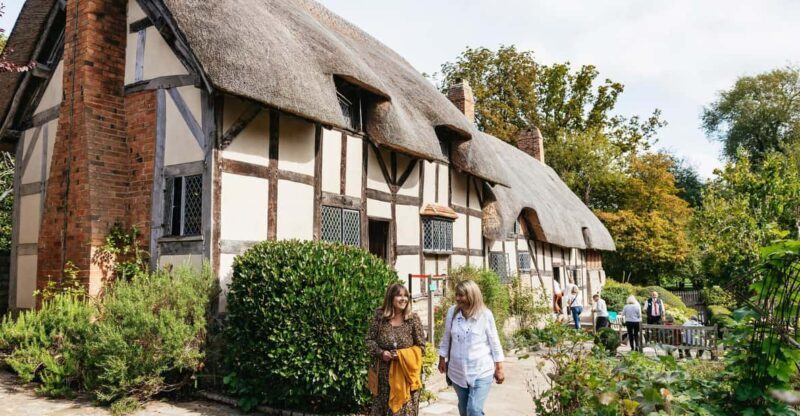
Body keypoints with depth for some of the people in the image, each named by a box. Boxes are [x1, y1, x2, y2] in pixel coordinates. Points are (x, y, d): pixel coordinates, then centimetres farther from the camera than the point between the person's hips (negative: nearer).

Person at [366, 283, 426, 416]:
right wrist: (381, 353, -14)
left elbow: (421, 347, -4)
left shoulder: (413, 318, -6)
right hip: (384, 373, 1)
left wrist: (401, 354, -17)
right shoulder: (380, 316, -3)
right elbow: (369, 340, 3)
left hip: (405, 373, -1)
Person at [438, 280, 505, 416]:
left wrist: (499, 368, -2)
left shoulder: (485, 314, -13)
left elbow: (494, 342, -5)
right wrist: (442, 359, 14)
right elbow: (446, 338, 8)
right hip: (458, 371, 4)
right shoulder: (452, 312, -5)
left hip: (481, 372, -4)